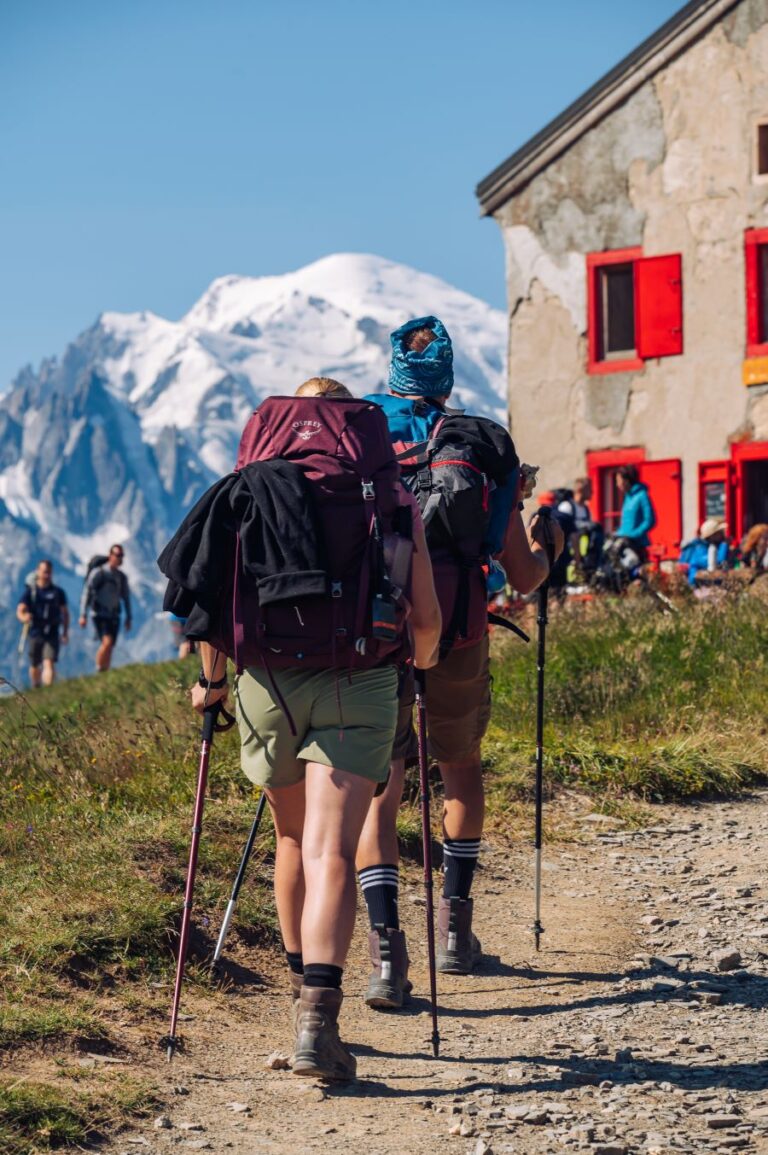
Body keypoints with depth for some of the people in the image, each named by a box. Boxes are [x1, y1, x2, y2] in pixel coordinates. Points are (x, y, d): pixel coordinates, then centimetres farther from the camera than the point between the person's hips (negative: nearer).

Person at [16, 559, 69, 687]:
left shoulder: (58, 592, 4)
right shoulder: (30, 591, 0)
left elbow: (65, 612, 13)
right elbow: (20, 611, -10)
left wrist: (65, 632, 9)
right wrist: (24, 617, -34)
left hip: (52, 634, -1)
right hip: (35, 633, 1)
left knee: (49, 663, -17)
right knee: (35, 666, 11)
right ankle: (36, 689, 33)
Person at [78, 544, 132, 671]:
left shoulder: (122, 577, 10)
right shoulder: (98, 573, -7)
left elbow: (126, 598, 20)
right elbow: (86, 593, -8)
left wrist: (128, 618, 15)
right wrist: (83, 615, -14)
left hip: (114, 617, 6)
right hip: (100, 615, -6)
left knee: (109, 649, 4)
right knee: (107, 642, -22)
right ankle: (98, 669, -10)